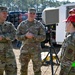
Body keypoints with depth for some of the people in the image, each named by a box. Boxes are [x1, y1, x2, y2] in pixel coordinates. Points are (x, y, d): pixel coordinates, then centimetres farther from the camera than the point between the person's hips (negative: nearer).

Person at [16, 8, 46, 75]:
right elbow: (18, 36, 1)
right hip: (24, 50, 2)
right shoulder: (22, 24, 5)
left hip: (36, 50, -2)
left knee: (37, 69, 3)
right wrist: (25, 36, -17)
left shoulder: (39, 25, 0)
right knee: (23, 69, 12)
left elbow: (43, 37, -5)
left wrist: (33, 36, -19)